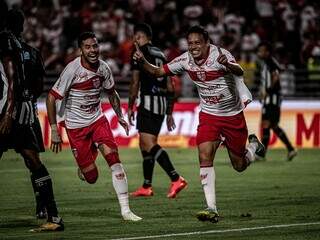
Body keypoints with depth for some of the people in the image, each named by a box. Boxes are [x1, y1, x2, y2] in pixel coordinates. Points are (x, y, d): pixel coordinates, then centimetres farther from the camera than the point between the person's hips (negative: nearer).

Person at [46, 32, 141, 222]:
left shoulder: (103, 67, -4)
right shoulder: (73, 69, -20)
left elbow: (112, 92, 17)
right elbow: (52, 97, -16)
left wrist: (120, 116, 14)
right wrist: (54, 131, -17)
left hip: (98, 119, 4)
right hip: (76, 125, -4)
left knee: (113, 157, -18)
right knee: (92, 177, -4)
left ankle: (125, 210, -15)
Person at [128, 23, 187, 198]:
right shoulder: (161, 55, 20)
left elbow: (135, 83, -9)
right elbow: (170, 88, 19)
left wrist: (130, 107, -2)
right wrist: (169, 114, 22)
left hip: (148, 101, -8)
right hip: (163, 104, 8)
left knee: (149, 144, -16)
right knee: (144, 144, 16)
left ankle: (176, 179, -31)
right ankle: (146, 187, 18)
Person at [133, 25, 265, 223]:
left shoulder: (219, 55, -22)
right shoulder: (185, 60, -6)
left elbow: (239, 72, -40)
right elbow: (158, 72, 3)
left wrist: (227, 64, -62)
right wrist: (142, 62, -17)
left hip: (233, 115, -3)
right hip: (209, 116, 3)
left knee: (239, 166, 8)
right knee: (205, 158, -19)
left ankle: (253, 145, 43)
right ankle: (212, 209, -19)